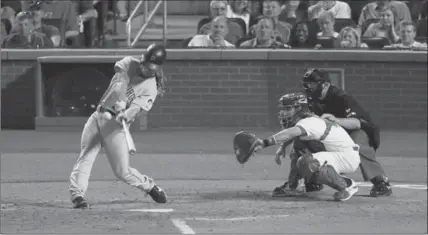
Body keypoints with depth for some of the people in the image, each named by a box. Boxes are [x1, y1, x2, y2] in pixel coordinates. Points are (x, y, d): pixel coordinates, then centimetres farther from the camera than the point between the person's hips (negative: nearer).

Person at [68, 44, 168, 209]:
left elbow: (139, 106, -20)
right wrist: (120, 102, -28)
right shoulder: (129, 64, 7)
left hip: (115, 123, -3)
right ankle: (77, 194, -22)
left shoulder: (150, 88, -4)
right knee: (86, 157, -15)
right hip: (98, 116, 3)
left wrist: (127, 115, -42)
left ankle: (150, 186, 20)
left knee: (122, 171, -5)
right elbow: (120, 82, -10)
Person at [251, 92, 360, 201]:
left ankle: (347, 186, -16)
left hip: (349, 157, -10)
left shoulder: (310, 122, -25)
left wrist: (265, 142, -53)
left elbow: (290, 134, -42)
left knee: (310, 164, -30)